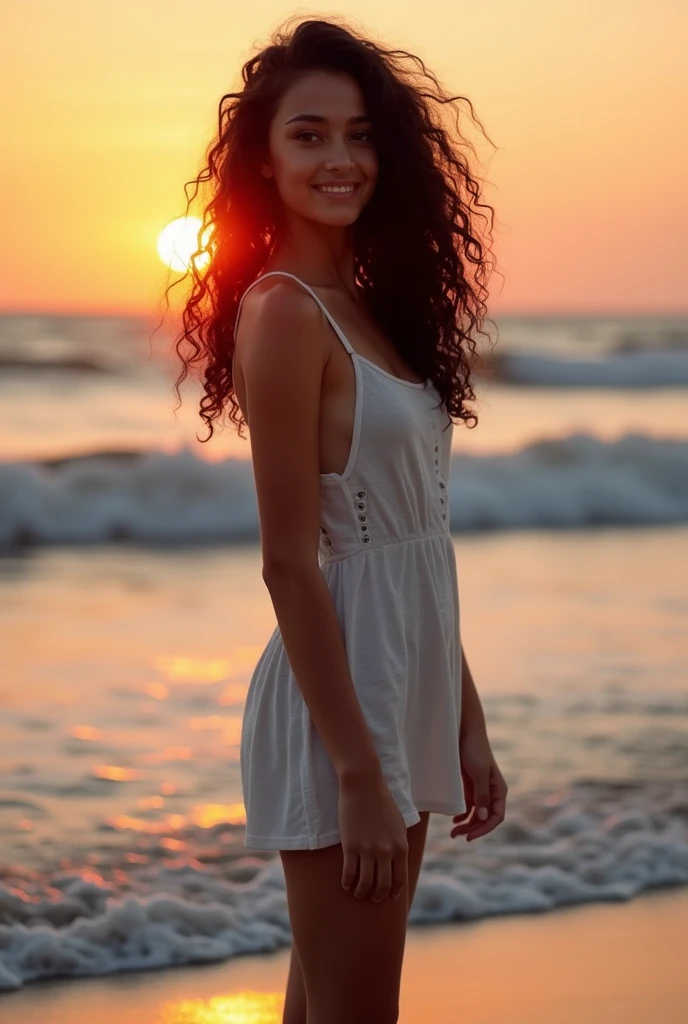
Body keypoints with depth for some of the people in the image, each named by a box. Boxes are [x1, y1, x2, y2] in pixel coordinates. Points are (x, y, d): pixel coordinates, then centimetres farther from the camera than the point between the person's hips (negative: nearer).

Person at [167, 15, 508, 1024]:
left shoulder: (370, 305, 12)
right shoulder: (282, 313, -14)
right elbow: (289, 564, -17)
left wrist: (466, 725, 15)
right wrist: (359, 776, -19)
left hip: (407, 687, 9)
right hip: (340, 702, -9)